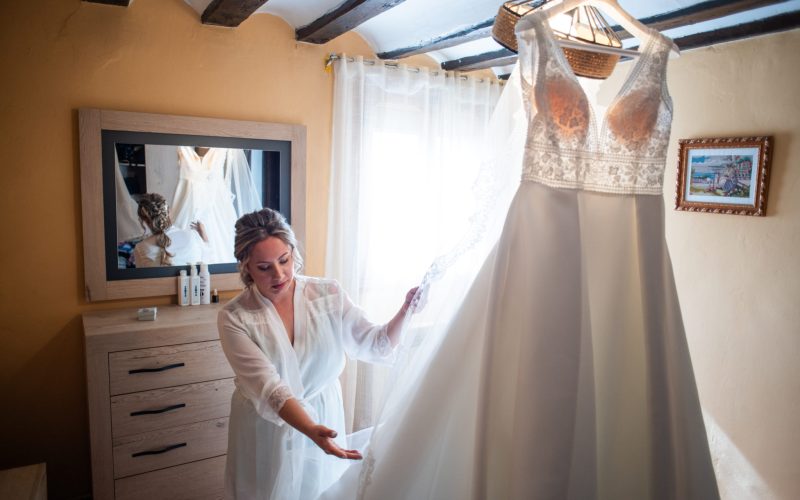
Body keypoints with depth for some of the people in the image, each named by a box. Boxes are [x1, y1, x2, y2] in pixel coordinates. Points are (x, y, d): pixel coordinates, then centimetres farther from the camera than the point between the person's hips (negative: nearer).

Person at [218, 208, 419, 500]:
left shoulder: (328, 295, -11)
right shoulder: (234, 318, -17)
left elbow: (373, 346, -10)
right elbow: (268, 387, -27)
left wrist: (404, 312, -27)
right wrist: (311, 429, -41)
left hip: (324, 421, 2)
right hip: (267, 432, -2)